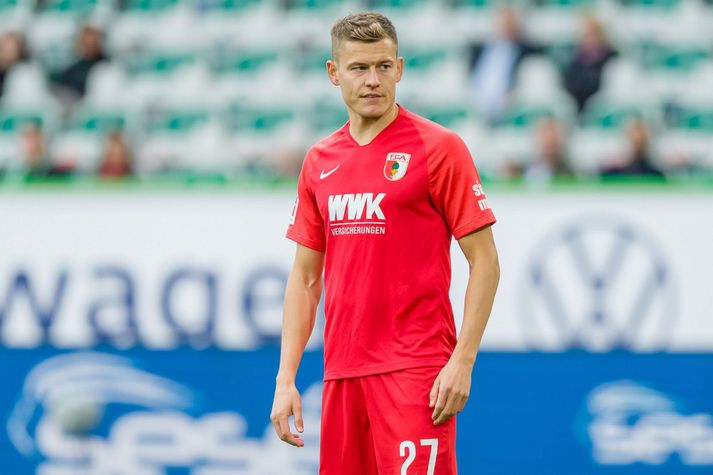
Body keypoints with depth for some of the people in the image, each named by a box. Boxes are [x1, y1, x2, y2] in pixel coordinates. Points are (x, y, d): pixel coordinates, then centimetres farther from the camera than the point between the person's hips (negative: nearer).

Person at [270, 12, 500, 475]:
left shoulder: (438, 147, -4)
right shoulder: (319, 162, 13)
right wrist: (286, 379, 8)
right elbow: (305, 277, 16)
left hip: (415, 372, -5)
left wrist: (462, 362, -13)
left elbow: (484, 261, -5)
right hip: (341, 374, 6)